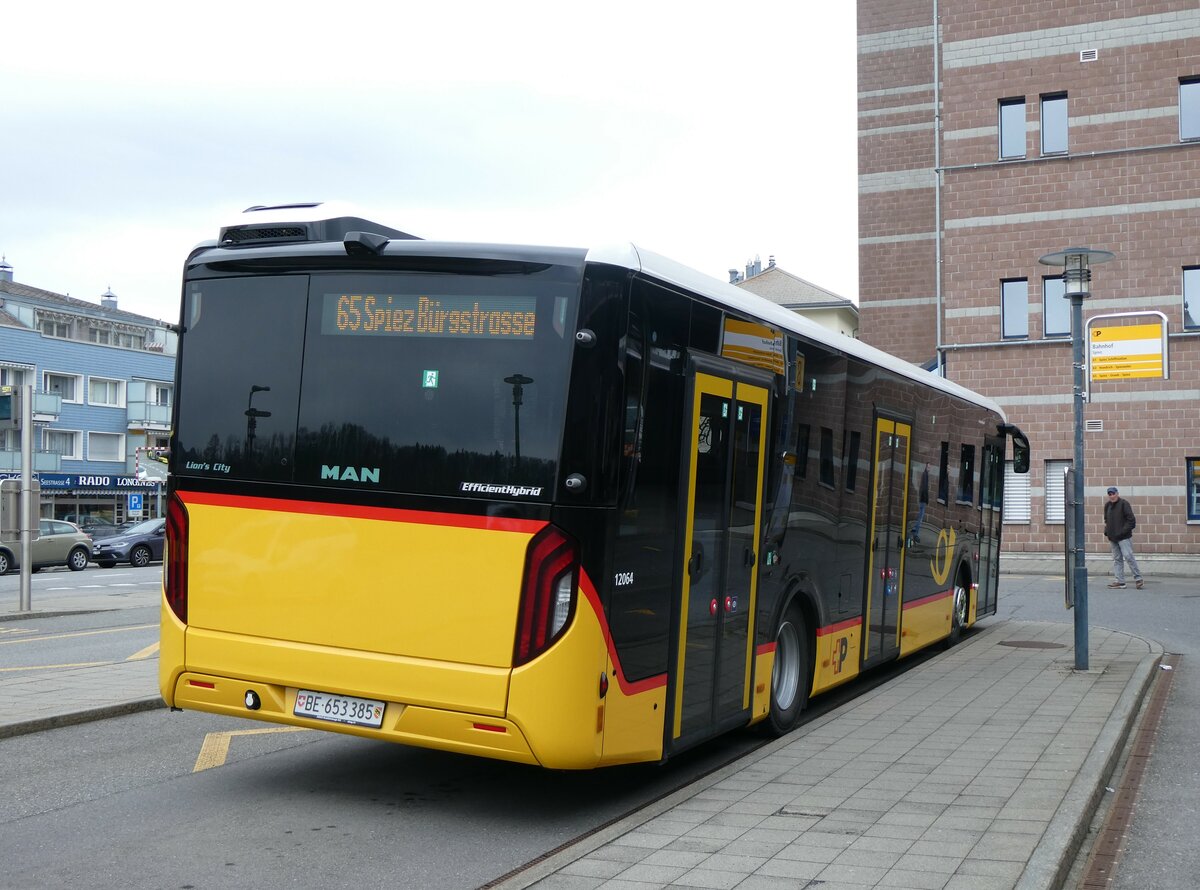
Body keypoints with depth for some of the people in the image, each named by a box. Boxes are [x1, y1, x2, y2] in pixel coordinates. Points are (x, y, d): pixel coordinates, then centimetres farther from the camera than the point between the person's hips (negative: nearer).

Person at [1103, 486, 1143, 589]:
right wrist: (1107, 532, 9)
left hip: (1124, 537, -7)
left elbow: (1131, 520, -11)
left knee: (1128, 556, -10)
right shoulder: (1107, 506, 13)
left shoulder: (1124, 503, -7)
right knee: (1117, 559, 7)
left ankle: (1138, 578, -1)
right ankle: (1119, 581, 10)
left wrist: (1124, 531, -16)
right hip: (1112, 538, 7)